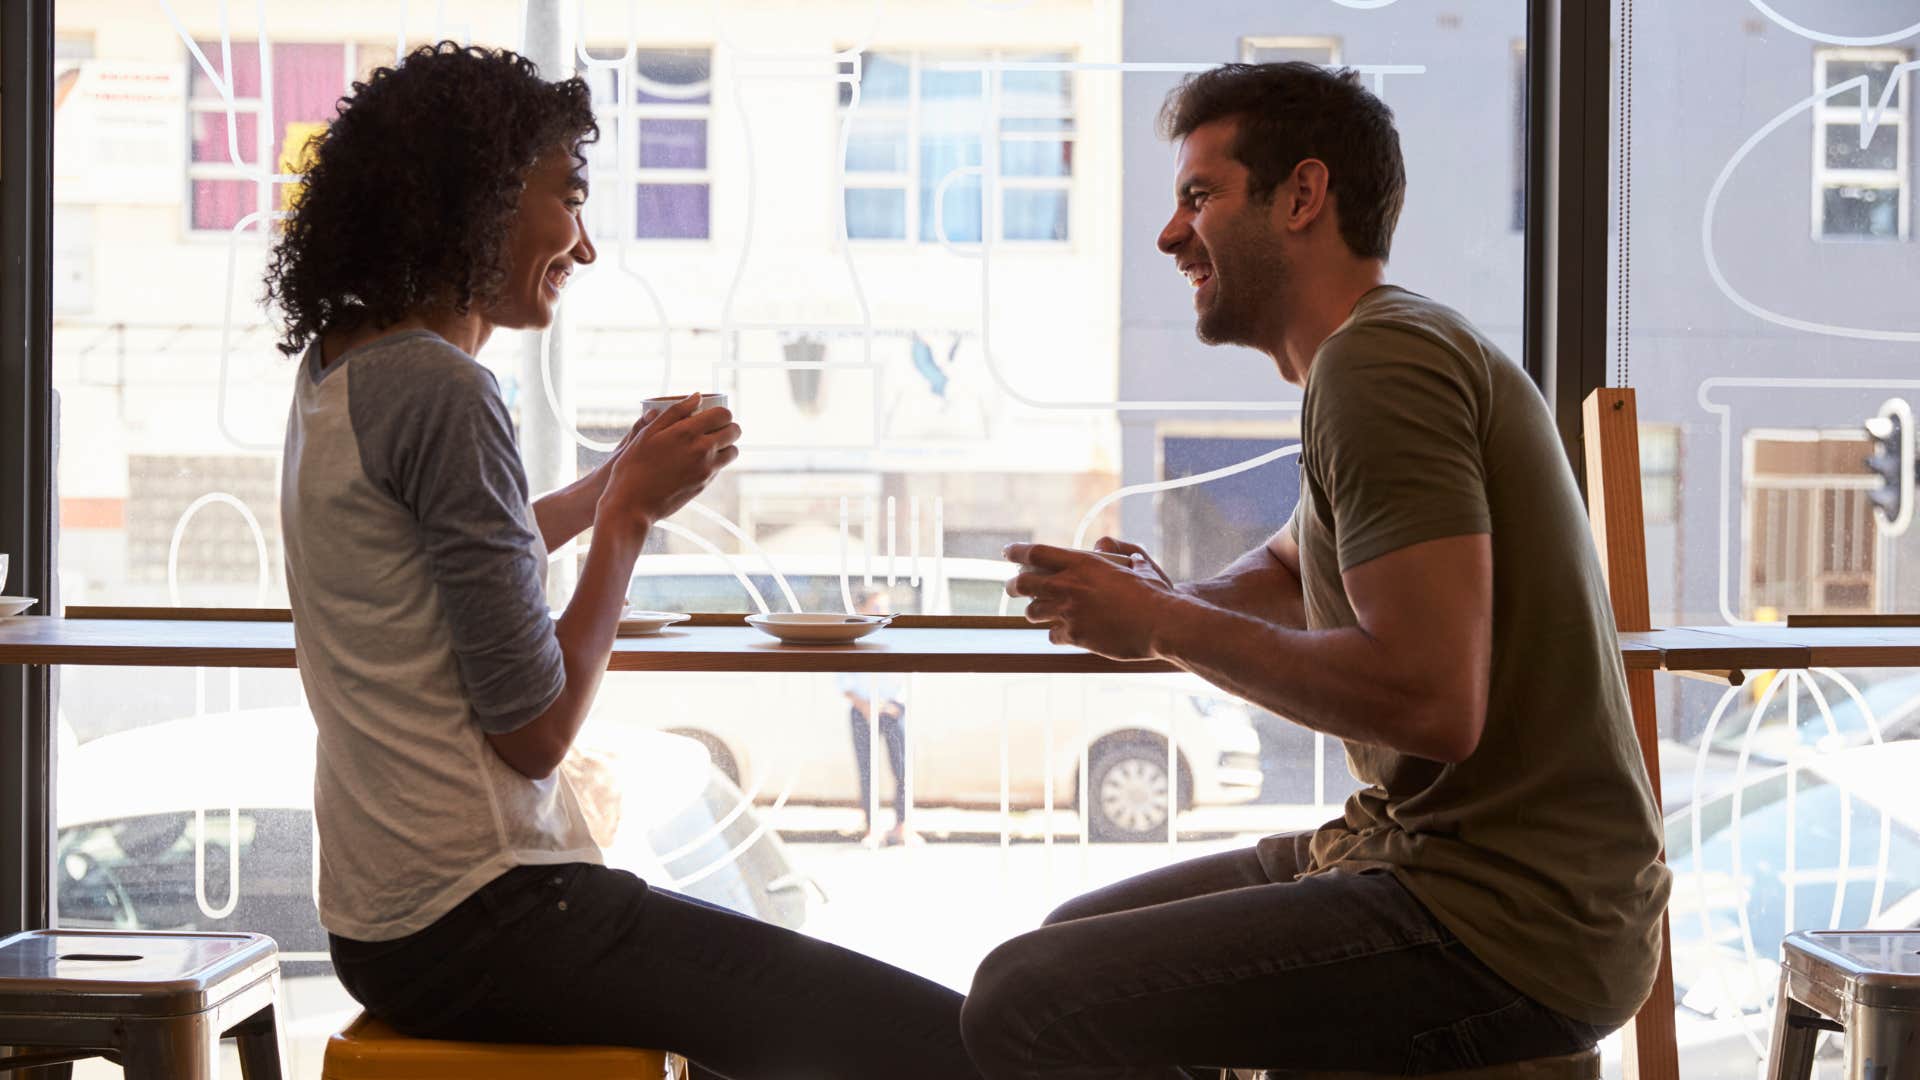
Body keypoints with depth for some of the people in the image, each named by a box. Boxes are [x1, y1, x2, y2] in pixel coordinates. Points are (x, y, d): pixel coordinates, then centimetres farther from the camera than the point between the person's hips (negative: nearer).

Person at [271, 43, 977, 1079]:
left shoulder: (337, 365, 12)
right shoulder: (437, 390, -17)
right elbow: (535, 728, -16)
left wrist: (610, 486, 21)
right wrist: (631, 510, -4)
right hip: (474, 923, -11)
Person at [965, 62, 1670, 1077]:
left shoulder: (1381, 360, -17)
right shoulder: (1389, 349, 17)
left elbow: (1435, 701, -26)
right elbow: (1287, 570, 33)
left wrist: (1170, 624, -13)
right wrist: (1159, 606, 9)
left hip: (1501, 930, -11)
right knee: (1074, 940, 20)